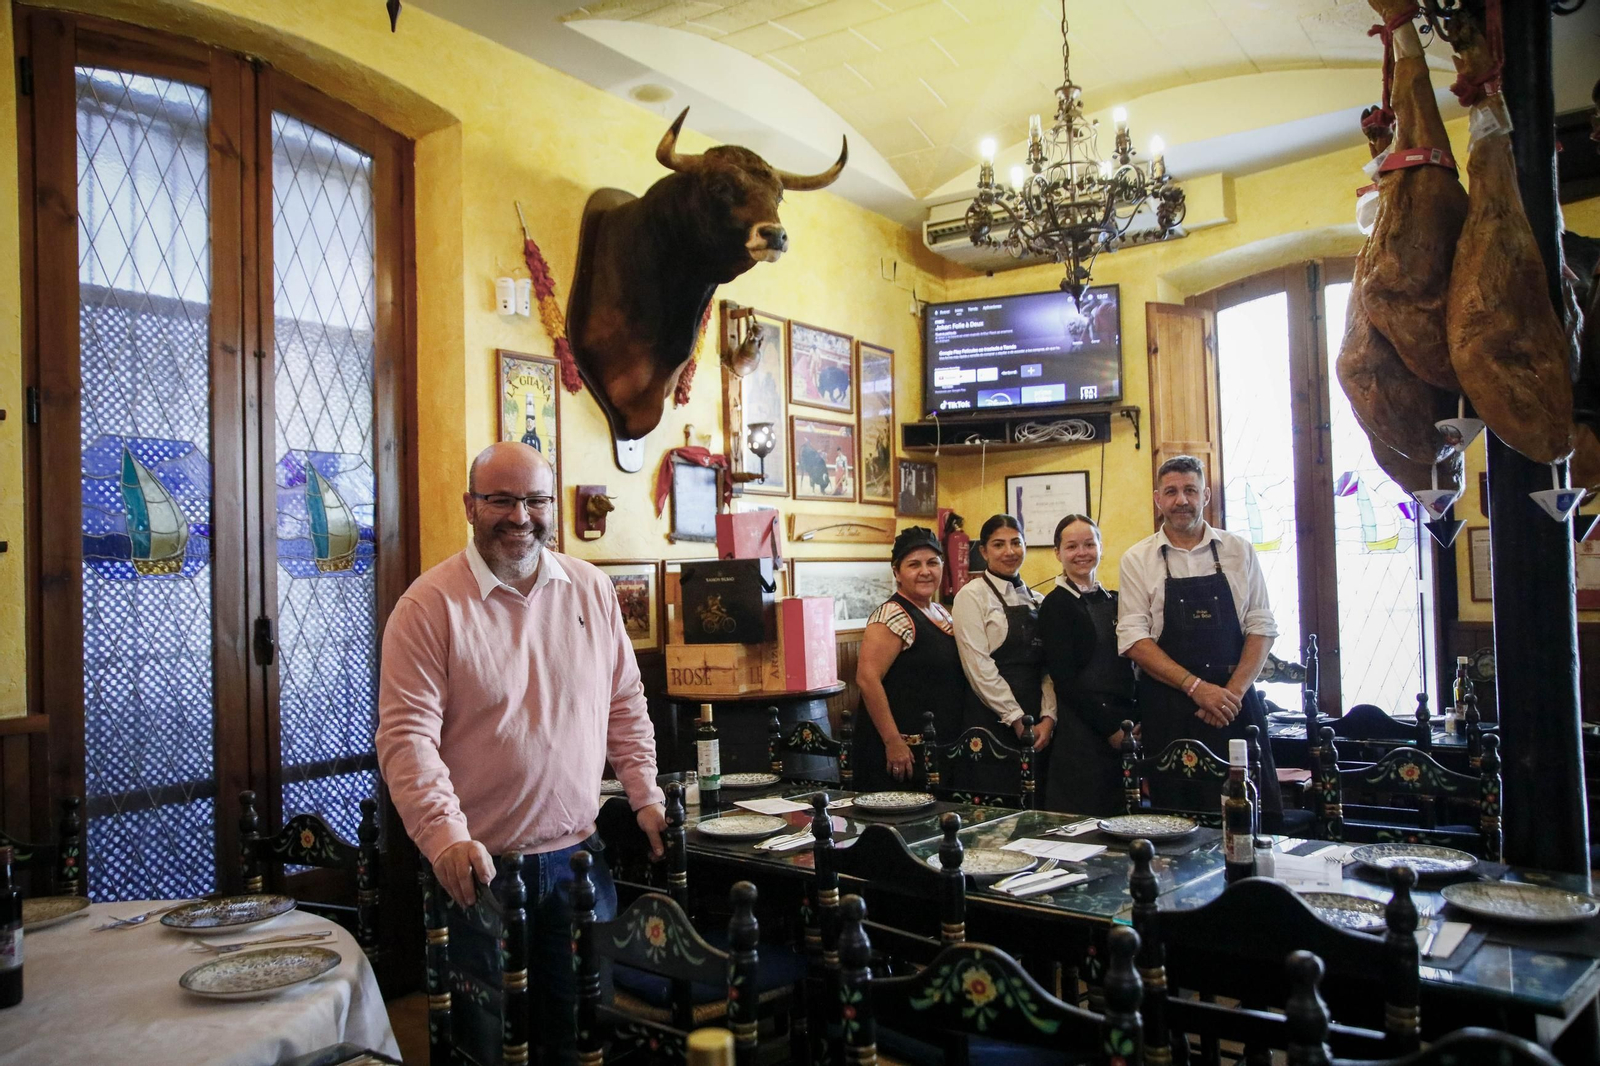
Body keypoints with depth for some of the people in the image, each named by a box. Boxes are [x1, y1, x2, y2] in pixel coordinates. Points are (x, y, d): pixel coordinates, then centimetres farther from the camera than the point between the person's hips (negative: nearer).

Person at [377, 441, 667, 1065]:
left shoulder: (592, 590, 4)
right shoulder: (429, 605, -10)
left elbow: (624, 704, 11)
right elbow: (407, 735, -15)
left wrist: (645, 797, 4)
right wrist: (447, 838, -25)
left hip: (578, 856, 4)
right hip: (477, 868, -4)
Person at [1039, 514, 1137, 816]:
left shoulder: (1113, 600, 14)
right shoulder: (1055, 605, -5)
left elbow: (1128, 669, 15)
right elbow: (1065, 681, -9)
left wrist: (1136, 721, 0)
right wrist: (1112, 729, -11)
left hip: (1127, 732, 6)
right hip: (1082, 732, -6)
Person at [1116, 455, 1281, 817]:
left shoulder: (1238, 551, 7)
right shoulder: (1138, 559, 2)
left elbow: (1261, 627, 4)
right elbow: (1133, 639, -4)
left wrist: (1233, 692, -9)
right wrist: (1196, 687, -13)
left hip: (1235, 702, 1)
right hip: (1168, 707, -1)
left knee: (1257, 813, 0)